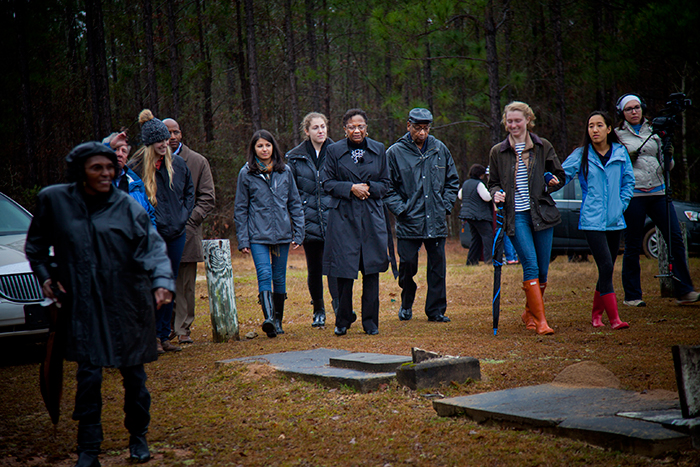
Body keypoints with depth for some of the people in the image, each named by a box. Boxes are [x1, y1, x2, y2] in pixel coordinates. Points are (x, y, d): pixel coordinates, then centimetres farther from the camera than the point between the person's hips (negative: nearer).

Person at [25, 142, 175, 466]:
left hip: (126, 304, 1)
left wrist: (162, 281, -18)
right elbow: (36, 245, 16)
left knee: (133, 374, 9)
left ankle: (138, 437, 30)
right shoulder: (53, 201, 1)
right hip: (83, 305, 0)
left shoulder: (128, 207, -1)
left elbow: (153, 247, -4)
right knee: (89, 376, -4)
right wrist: (44, 275, 5)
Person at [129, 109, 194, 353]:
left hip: (176, 234, 5)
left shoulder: (177, 163, 6)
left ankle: (164, 336, 18)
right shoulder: (136, 168, -8)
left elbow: (189, 191, 18)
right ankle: (153, 335, 5)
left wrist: (183, 215, 7)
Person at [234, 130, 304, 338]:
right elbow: (241, 209, 5)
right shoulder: (246, 174, 3)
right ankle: (268, 318, -30)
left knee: (279, 277, 8)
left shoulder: (285, 171, 8)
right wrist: (242, 240, -1)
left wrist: (299, 233, 5)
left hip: (282, 233, 2)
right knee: (264, 275, -18)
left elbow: (295, 203, 11)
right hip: (258, 234, -2)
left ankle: (278, 320, 19)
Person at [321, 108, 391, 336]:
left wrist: (369, 187, -9)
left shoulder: (378, 150, 9)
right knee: (343, 270, -2)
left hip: (372, 217, 2)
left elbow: (386, 183, 11)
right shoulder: (334, 150, 3)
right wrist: (351, 188, -12)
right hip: (343, 217, -1)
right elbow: (327, 183, 2)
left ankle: (370, 321, 10)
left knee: (372, 270, 1)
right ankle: (343, 320, 14)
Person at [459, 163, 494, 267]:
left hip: (467, 214, 9)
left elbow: (460, 196, 27)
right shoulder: (478, 184, -13)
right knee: (487, 235, -8)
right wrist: (492, 193, 1)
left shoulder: (465, 184, 13)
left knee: (476, 237, 13)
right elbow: (487, 197, -17)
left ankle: (471, 260, 11)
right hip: (479, 215, -9)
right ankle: (488, 259, -18)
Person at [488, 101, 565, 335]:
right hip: (516, 216, -1)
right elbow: (493, 183, 15)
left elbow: (560, 175, 16)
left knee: (542, 270, 4)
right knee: (531, 266, -14)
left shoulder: (543, 147, 8)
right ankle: (540, 320, -13)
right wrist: (497, 193, -7)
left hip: (541, 213, 2)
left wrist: (553, 183, -7)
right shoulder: (498, 152, 8)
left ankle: (529, 313, 25)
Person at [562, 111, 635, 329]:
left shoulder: (620, 152, 6)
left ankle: (597, 313, 25)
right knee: (606, 266, -13)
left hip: (614, 221, 4)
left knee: (607, 269, 10)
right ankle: (614, 318, -11)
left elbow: (628, 181, 14)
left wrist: (621, 205, 5)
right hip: (592, 221, -4)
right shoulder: (580, 155, -1)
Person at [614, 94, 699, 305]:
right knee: (633, 246, 1)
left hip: (658, 192, 3)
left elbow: (666, 165, 17)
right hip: (633, 193, -3)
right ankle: (632, 295, 10)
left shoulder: (654, 131, 17)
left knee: (675, 239, -5)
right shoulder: (618, 135, 7)